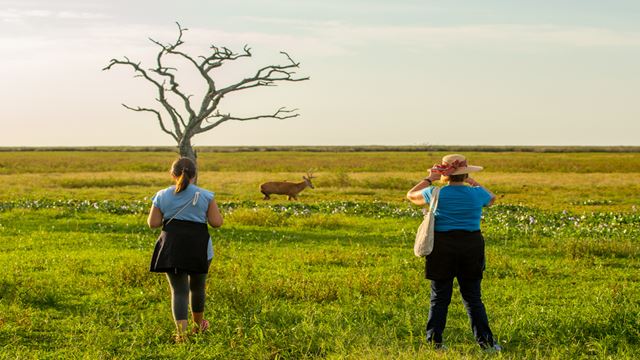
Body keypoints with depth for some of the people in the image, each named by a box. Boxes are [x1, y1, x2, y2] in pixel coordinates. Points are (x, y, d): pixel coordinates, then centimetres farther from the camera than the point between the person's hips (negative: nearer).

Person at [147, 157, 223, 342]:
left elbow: (153, 223, 0)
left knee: (179, 289, 2)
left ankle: (181, 331, -15)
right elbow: (217, 222, -5)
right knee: (197, 287, 21)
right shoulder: (205, 196, -1)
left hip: (172, 248, 0)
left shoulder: (162, 196, 1)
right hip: (198, 245, 0)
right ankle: (199, 323, 42)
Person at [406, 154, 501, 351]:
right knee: (473, 298, 8)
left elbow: (411, 195, 14)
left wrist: (429, 179, 22)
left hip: (442, 248, -1)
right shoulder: (476, 194, 0)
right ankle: (486, 342, 7)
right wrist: (473, 183, 29)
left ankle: (434, 342, 6)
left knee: (439, 298, 6)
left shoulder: (436, 193, -4)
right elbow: (492, 198, 24)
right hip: (471, 245, 1)